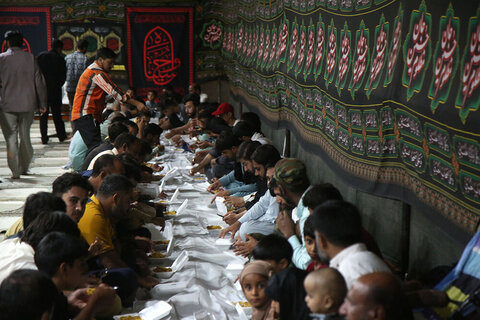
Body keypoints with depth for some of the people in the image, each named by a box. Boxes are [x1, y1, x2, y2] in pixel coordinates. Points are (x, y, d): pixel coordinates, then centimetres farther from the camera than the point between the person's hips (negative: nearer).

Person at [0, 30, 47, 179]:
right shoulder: (30, 58, 0)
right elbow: (39, 81, 2)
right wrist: (42, 103, 8)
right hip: (27, 104, 2)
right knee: (25, 136, 15)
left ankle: (15, 171, -3)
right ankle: (24, 168, 24)